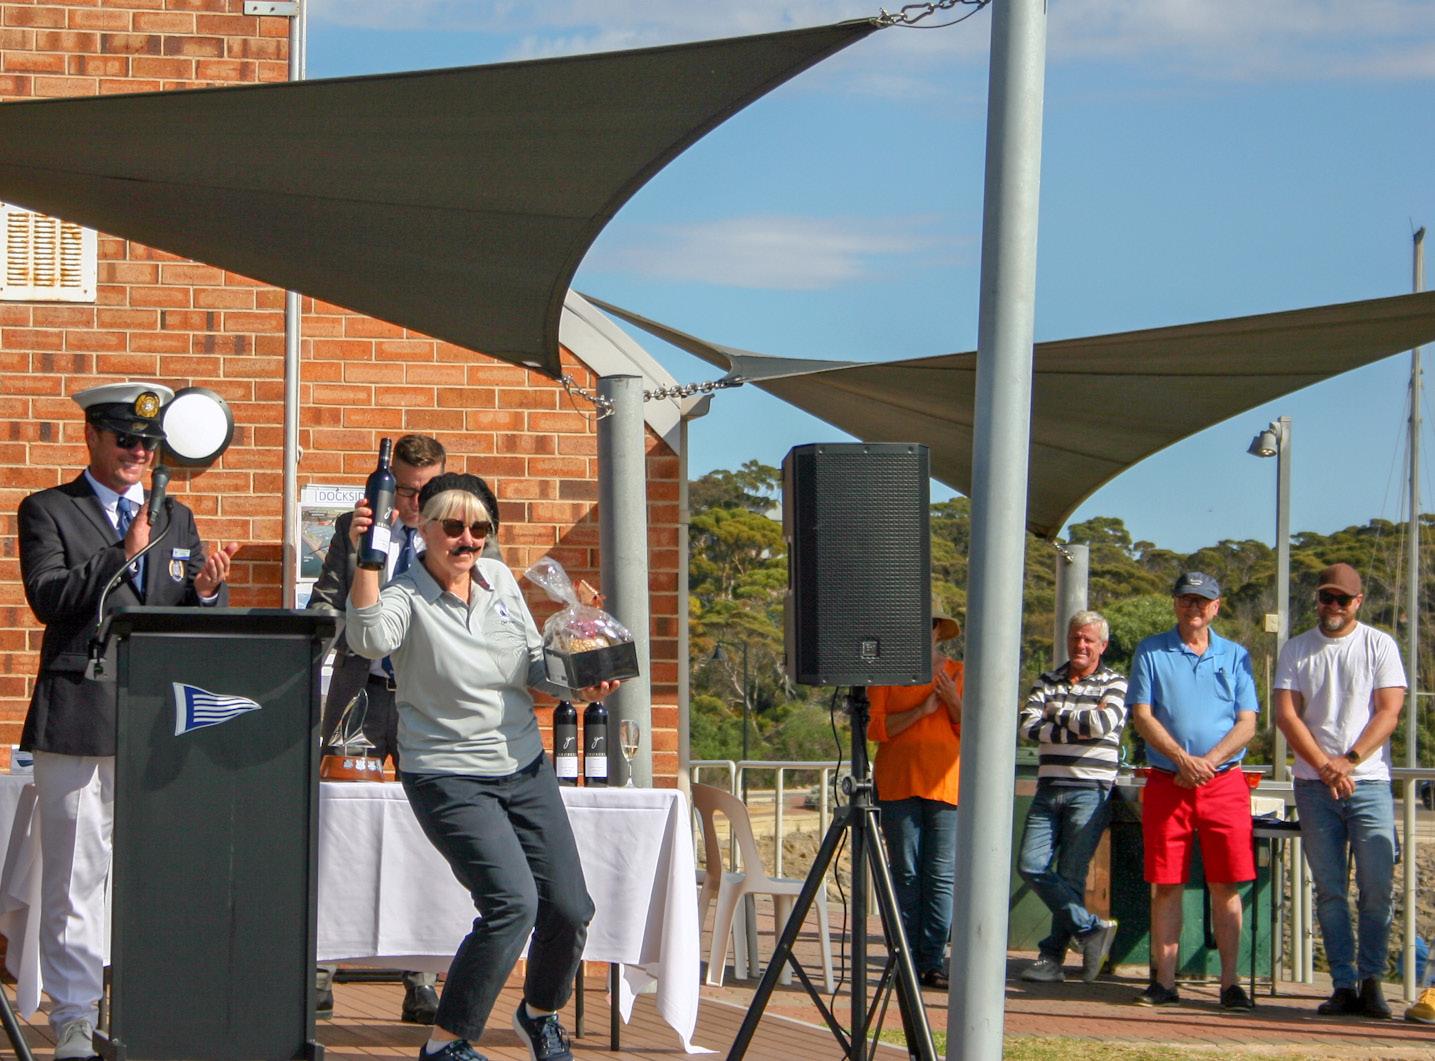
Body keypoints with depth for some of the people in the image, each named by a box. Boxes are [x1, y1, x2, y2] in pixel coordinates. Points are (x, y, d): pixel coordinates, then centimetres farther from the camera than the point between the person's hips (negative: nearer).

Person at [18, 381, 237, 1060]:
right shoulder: (48, 512, 5)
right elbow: (48, 597, -9)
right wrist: (123, 554, -16)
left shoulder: (176, 519, 18)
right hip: (80, 720, -4)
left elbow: (201, 624, 16)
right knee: (74, 883, -1)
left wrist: (207, 591, -7)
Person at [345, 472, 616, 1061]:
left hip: (524, 768, 6)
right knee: (512, 902, -23)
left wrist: (577, 685, -5)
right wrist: (366, 562, -44)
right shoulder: (407, 596, -12)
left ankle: (541, 1013, 36)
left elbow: (533, 664, 14)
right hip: (449, 778, -6)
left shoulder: (499, 578, 5)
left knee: (570, 910, 6)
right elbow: (370, 639, -35)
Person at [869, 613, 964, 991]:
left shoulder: (957, 673, 11)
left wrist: (952, 700, -11)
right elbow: (875, 727, -2)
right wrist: (921, 710, -12)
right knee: (905, 874, -2)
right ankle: (907, 963, 1)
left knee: (941, 875, -4)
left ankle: (933, 963, -1)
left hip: (944, 784, 1)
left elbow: (970, 731, 7)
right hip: (897, 782, -1)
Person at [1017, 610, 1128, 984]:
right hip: (1049, 790, 5)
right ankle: (1091, 928, 3)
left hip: (1090, 791, -4)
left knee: (1070, 875, -6)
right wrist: (1078, 727, -10)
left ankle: (1053, 957, 4)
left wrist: (1058, 713, -3)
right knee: (1031, 866, -7)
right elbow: (1028, 726, -1)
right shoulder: (1048, 682, 15)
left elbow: (1103, 723, -16)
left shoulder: (1114, 684, 4)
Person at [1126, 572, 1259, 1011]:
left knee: (1226, 887, -2)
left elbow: (1247, 723, 3)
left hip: (1225, 782, 0)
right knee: (1166, 886, 0)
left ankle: (1230, 983, 1)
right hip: (1166, 781, 0)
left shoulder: (1235, 656, 10)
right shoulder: (1150, 653, 7)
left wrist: (1209, 761, -13)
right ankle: (1165, 982, 3)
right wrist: (1182, 759, -15)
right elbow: (1142, 715, 0)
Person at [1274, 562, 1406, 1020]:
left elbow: (1389, 711, -3)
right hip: (1314, 786, 2)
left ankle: (1371, 981, -1)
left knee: (1377, 888, -8)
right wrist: (1325, 766, -11)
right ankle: (1344, 984, 3)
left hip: (1369, 781, -2)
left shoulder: (1379, 646, 5)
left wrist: (1349, 760, -14)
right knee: (1329, 891, 1)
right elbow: (1286, 714, 1)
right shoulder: (1296, 650, 10)